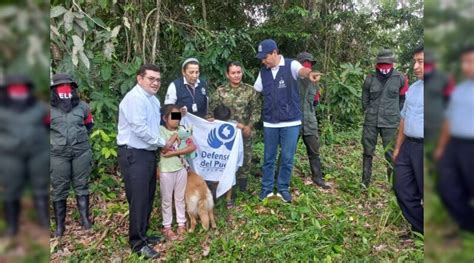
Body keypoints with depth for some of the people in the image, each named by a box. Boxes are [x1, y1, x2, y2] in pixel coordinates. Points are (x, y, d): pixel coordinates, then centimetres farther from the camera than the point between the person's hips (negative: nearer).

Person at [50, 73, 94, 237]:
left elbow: (89, 125, 18)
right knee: (59, 190, 7)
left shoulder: (82, 106, 3)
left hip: (81, 152, 1)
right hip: (58, 155, -1)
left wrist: (81, 138, 10)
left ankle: (85, 219, 20)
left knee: (81, 186, 10)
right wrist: (55, 140, 5)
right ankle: (59, 225, 19)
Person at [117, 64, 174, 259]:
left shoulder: (153, 99, 14)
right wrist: (162, 142, -13)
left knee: (148, 197, 17)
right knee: (138, 199, -3)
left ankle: (142, 235, 32)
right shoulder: (135, 98, -16)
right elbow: (139, 128, -23)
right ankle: (137, 243, 10)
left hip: (148, 153, 10)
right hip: (134, 155, -10)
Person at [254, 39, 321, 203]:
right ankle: (267, 188, 25)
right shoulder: (263, 72, 5)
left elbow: (301, 70, -32)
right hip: (269, 123, 3)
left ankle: (283, 189, 22)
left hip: (291, 122, -3)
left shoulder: (291, 65, -9)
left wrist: (309, 73, -54)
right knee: (268, 157, 11)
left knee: (287, 158, 5)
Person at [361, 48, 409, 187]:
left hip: (391, 123, -2)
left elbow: (403, 100, 8)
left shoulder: (400, 79, -1)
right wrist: (370, 114, 9)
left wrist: (395, 114, 6)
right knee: (368, 151, 9)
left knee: (391, 153, 2)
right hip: (371, 122, 2)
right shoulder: (370, 79, 3)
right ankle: (365, 182, 19)